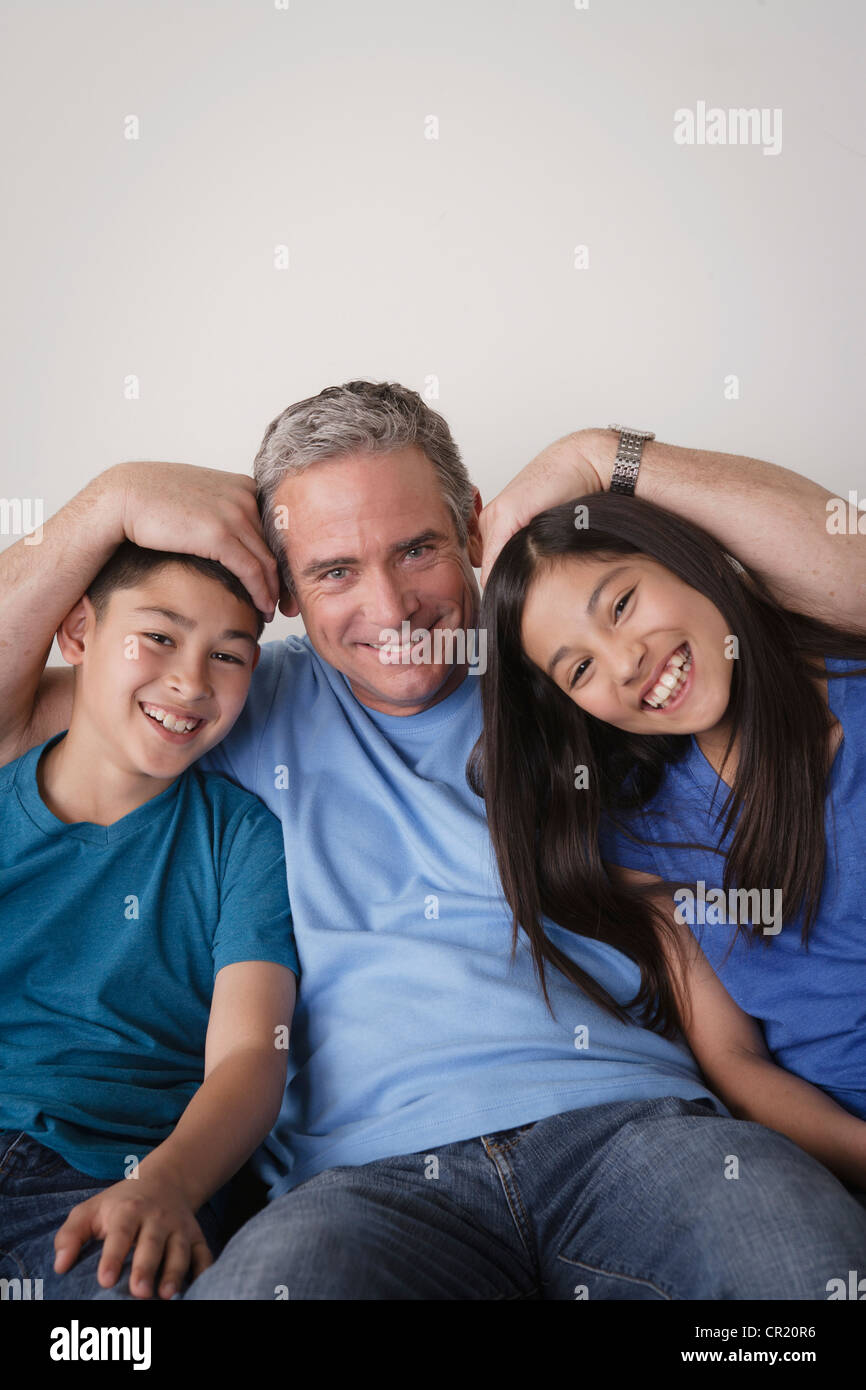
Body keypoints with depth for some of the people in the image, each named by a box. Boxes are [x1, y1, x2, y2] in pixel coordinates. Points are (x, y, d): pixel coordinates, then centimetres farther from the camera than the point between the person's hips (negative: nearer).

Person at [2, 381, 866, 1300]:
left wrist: (598, 458, 1)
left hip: (628, 1120, 0)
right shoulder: (250, 706, 15)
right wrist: (118, 498, 3)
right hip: (370, 1169, 1)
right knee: (275, 1274, -34)